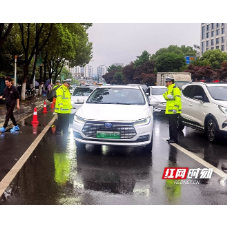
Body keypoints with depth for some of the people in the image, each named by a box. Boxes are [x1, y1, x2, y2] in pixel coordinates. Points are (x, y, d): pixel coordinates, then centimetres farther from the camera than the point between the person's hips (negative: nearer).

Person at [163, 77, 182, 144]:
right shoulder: (169, 90, 21)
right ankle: (171, 138, 22)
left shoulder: (175, 89, -11)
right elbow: (165, 96, 12)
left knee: (173, 125, -9)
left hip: (173, 111, -10)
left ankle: (174, 139, -7)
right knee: (171, 125, 14)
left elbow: (178, 99, -19)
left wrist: (175, 108, -25)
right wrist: (166, 96, -12)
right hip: (170, 111, 10)